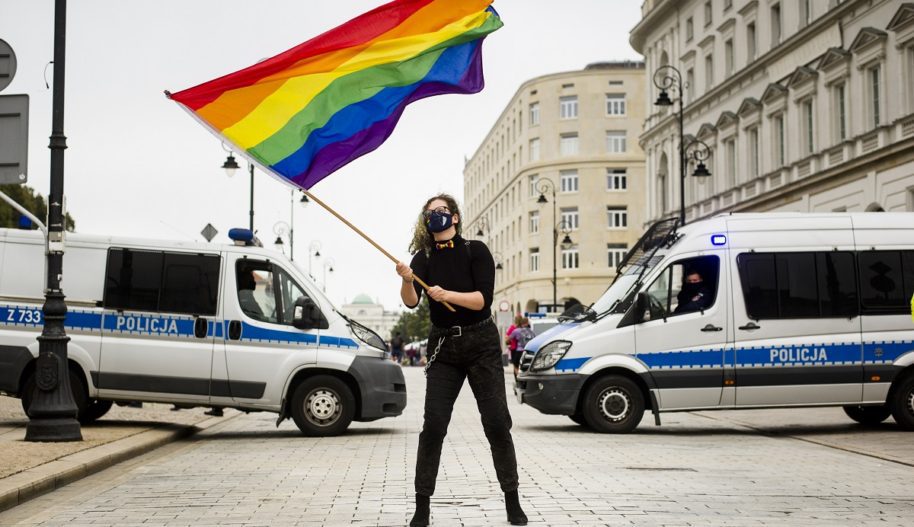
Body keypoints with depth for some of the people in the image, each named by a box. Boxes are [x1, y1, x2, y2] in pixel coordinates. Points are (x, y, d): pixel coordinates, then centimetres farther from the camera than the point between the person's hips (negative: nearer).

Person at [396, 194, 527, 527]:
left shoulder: (475, 251, -3)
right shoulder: (424, 258, 2)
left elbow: (482, 299, -13)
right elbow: (411, 302, -13)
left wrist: (448, 294, -29)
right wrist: (407, 280, -34)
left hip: (481, 344, -1)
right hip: (443, 347, 1)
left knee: (497, 423, -2)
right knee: (433, 426, -7)